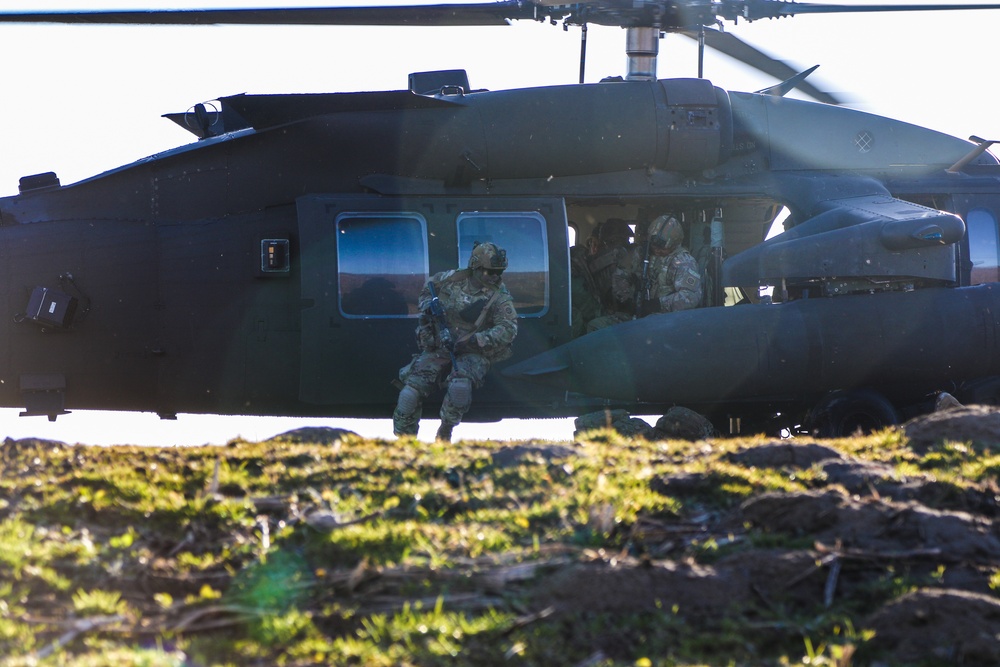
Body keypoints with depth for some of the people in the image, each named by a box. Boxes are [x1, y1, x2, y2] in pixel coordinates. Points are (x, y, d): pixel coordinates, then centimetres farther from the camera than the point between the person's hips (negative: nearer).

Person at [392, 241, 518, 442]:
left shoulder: (499, 297, -8)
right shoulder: (452, 279, 0)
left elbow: (507, 331, -18)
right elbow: (429, 287, 20)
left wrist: (472, 341, -26)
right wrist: (428, 306, -3)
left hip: (472, 355, -3)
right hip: (438, 349, 3)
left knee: (460, 388, -35)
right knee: (410, 393, -13)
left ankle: (444, 433, -10)